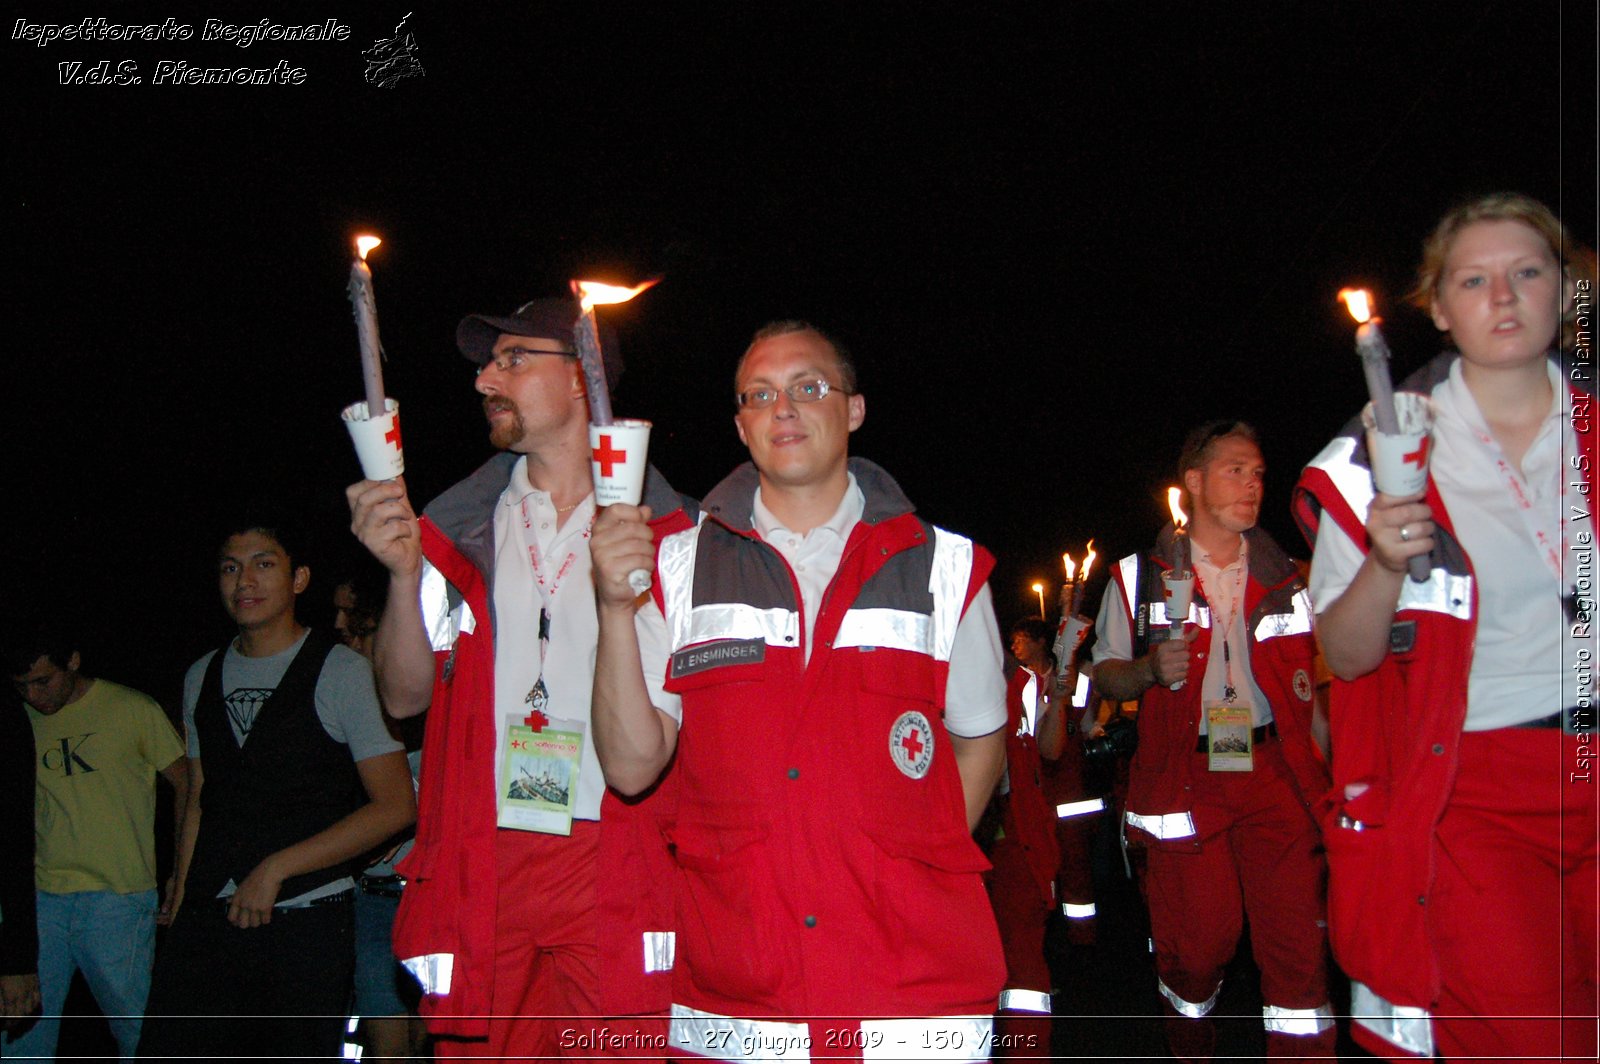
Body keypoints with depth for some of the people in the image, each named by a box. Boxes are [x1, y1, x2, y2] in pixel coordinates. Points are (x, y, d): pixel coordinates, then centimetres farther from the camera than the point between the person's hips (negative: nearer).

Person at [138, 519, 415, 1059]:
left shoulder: (343, 673, -4)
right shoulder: (202, 677, 14)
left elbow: (395, 806, -9)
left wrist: (275, 870, -11)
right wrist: (184, 894, 8)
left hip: (308, 921, -4)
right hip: (208, 917, 5)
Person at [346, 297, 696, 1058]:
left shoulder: (663, 530, 4)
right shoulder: (460, 526, 13)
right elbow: (405, 696, 9)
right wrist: (404, 572, -6)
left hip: (616, 865, -2)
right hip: (480, 865, 3)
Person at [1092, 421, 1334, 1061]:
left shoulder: (1284, 575, 14)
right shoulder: (1140, 576, 8)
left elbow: (1310, 681, 15)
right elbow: (1106, 677, 7)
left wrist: (1327, 774, 2)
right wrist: (1150, 671, -14)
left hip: (1275, 771, 2)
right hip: (1185, 780, -2)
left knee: (1297, 946, -6)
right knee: (1196, 949, 1)